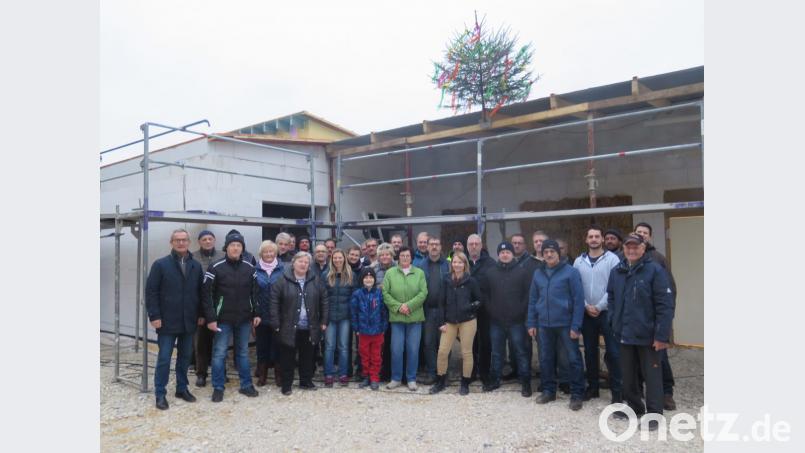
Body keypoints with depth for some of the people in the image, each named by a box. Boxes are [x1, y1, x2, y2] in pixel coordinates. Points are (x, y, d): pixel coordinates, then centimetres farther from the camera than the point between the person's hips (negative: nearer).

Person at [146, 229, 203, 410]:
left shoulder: (196, 266, 6)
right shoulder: (160, 264, -4)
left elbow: (201, 292, 11)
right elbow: (151, 292, -6)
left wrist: (201, 314, 6)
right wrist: (154, 316, -11)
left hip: (189, 321, 4)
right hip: (167, 321, -4)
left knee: (185, 356, 13)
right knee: (164, 358, 1)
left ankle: (182, 388, 26)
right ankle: (160, 394, 12)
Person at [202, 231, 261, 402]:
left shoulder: (249, 267, 3)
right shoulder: (215, 267, -8)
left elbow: (255, 292, 10)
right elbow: (206, 294, -9)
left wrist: (256, 313, 5)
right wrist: (210, 318, -14)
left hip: (244, 319, 3)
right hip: (223, 319, -3)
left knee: (243, 352, 14)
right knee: (219, 353, 4)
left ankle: (246, 385, 24)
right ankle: (218, 388, 16)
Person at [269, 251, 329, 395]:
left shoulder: (316, 280, 2)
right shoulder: (283, 280, -7)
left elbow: (324, 300, 6)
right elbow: (274, 302, -7)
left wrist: (324, 321, 2)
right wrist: (275, 323, -11)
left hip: (309, 328, 3)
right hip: (289, 327, -3)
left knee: (307, 356, 14)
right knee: (288, 357, 6)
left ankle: (306, 382, 28)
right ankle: (286, 385, 19)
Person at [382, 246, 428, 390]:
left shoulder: (419, 273, 5)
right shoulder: (390, 273, 3)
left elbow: (423, 293, -3)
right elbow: (385, 293, -1)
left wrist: (409, 305, -14)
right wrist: (398, 306, -12)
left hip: (415, 317, 0)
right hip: (396, 317, 0)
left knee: (413, 350, 5)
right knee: (396, 349, 3)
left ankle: (411, 379, 19)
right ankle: (396, 378, 18)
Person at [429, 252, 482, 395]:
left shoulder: (471, 281, -4)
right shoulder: (447, 281, 3)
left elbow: (479, 300, 2)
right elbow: (442, 303, 5)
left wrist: (470, 306, -17)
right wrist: (442, 322, 0)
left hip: (467, 321, -2)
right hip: (450, 322, 2)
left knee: (466, 352, 5)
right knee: (442, 351, 0)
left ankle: (465, 384, 20)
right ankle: (440, 381, 18)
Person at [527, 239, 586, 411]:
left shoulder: (570, 272, -7)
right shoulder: (538, 274, 8)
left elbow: (578, 300, -10)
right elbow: (532, 300, 12)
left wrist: (576, 326, -14)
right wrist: (532, 323, 7)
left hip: (566, 324, -4)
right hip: (544, 325, 5)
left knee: (574, 359, 2)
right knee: (545, 358, 12)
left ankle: (577, 394, 14)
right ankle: (548, 390, 27)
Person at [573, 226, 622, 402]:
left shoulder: (612, 259, -5)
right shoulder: (579, 261, 6)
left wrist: (599, 307, -12)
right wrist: (586, 306, -6)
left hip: (607, 312, -3)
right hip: (586, 313, 4)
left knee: (612, 352, -3)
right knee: (590, 351, 12)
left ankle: (617, 390, 7)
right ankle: (592, 387, 24)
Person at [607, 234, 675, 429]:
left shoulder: (655, 270, -11)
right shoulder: (616, 272, 6)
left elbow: (665, 305, -14)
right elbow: (611, 298, 17)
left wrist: (662, 335, -17)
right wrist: (615, 322, 5)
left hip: (647, 335, -5)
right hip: (625, 334, 6)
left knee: (651, 375, 4)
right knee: (628, 374, 16)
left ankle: (654, 414, 15)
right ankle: (634, 406, 33)